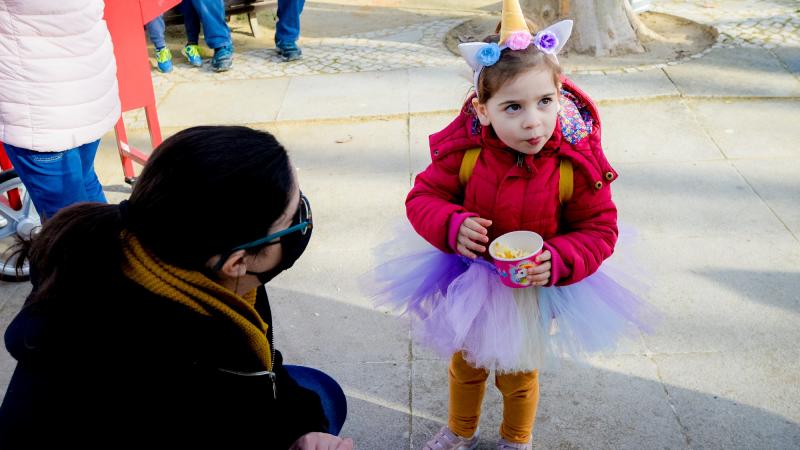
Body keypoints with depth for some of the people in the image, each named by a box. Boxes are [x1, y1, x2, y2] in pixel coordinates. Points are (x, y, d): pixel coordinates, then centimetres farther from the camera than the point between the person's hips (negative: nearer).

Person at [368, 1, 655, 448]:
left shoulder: (577, 164, -27)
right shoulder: (463, 151, -25)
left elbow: (600, 228, -16)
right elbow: (423, 198, -12)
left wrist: (558, 261, -33)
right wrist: (452, 225, -33)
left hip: (537, 290, -1)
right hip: (468, 284, 2)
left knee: (519, 376, 25)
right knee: (464, 365, 28)